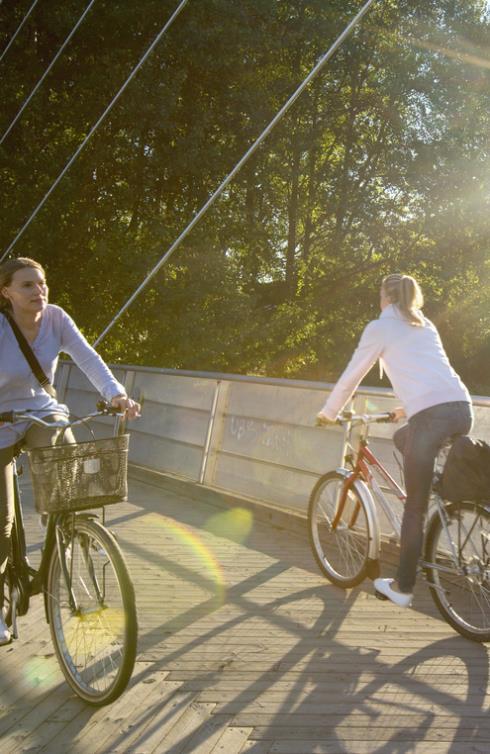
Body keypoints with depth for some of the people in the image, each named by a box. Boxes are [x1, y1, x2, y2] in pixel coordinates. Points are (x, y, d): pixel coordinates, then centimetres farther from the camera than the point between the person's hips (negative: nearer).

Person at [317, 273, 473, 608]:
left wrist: (329, 413, 27)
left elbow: (351, 376, 11)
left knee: (415, 506, 3)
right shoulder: (425, 325, 27)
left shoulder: (380, 327, 8)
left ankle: (403, 587, 12)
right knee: (403, 440, 33)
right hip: (462, 408, 7)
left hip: (431, 414, -7)